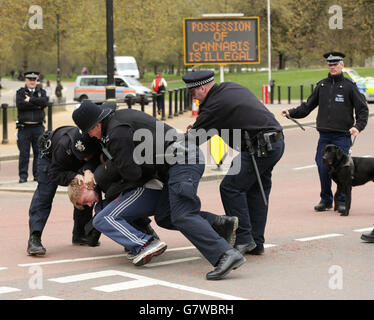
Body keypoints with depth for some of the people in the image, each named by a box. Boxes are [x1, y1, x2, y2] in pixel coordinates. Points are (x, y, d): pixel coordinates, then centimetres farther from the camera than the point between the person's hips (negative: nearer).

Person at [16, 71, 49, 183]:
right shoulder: (20, 92, 7)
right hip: (24, 127, -2)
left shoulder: (41, 92, 13)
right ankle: (23, 176, 3)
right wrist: (36, 105, -10)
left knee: (39, 152, 3)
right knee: (24, 153, -2)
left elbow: (45, 102, -8)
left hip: (38, 127, 2)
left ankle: (38, 175, 10)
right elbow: (20, 105, -12)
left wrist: (30, 100, -9)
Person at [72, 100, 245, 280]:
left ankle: (227, 255, -32)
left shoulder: (116, 134, -11)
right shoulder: (120, 115, 18)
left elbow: (132, 174, -10)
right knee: (163, 216, 12)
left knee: (181, 217, -19)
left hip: (182, 161, -10)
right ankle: (220, 223, 8)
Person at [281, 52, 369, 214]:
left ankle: (341, 201, 6)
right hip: (325, 135, 3)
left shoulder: (349, 85, 2)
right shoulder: (322, 85, 12)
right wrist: (291, 112, 5)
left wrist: (358, 126, -13)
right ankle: (326, 200, 14)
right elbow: (308, 106, 18)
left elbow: (362, 109, 2)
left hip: (342, 135, -3)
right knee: (322, 167, -2)